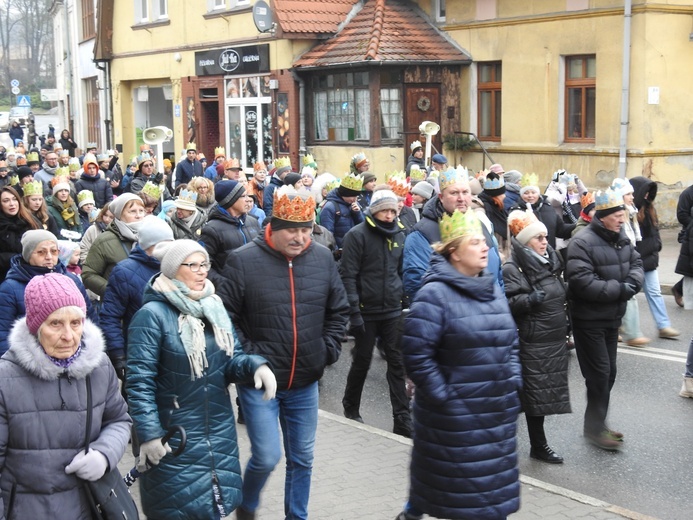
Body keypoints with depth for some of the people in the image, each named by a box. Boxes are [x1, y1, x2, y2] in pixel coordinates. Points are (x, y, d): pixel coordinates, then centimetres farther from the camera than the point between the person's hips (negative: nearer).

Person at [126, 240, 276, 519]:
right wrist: (148, 433, -20)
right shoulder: (152, 315, -16)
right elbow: (139, 380, -17)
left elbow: (231, 359, 6)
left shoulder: (214, 308, 6)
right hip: (173, 437, -6)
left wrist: (255, 366, -16)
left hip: (219, 432, 7)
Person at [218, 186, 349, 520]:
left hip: (305, 381, 4)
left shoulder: (322, 258, 0)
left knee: (302, 458, 13)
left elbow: (338, 310, 12)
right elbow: (226, 316, -8)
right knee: (267, 457, -5)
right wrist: (246, 358, -13)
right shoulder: (244, 260, -13)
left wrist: (329, 350, 4)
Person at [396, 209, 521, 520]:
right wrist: (442, 396, -16)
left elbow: (509, 341, 19)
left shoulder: (493, 289, 10)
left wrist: (513, 383, 8)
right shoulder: (435, 293, -14)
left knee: (493, 480, 13)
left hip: (497, 411, 7)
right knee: (457, 480, 6)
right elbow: (416, 355, -18)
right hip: (456, 414, -7)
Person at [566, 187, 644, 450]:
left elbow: (636, 263, 10)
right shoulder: (582, 242, -22)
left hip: (612, 317, 8)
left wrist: (633, 282, -14)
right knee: (599, 374, -3)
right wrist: (619, 289, -25)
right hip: (589, 320, -8)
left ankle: (597, 423, 29)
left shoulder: (621, 238, 5)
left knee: (608, 372, 16)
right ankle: (594, 427, 11)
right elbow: (583, 282, -29)